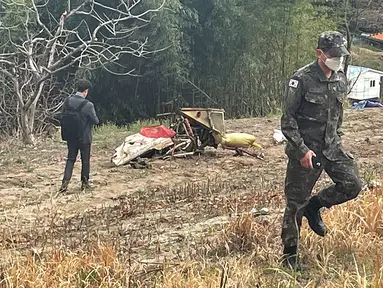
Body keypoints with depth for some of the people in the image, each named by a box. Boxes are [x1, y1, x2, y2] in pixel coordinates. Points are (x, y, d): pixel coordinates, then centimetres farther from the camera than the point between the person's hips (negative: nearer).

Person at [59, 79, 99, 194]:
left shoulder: (67, 101, -4)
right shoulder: (88, 105, -19)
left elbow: (62, 117, 4)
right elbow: (95, 121, -9)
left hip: (70, 137, 4)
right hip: (84, 137, -4)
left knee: (70, 159, 12)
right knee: (85, 161, 12)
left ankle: (65, 183, -1)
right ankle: (84, 183, 22)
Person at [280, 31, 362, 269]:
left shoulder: (341, 80, 6)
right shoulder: (302, 79, -15)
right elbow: (288, 120, -14)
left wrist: (337, 138, 16)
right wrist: (302, 150, -19)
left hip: (331, 147, 6)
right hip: (304, 149, -6)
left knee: (352, 186, -4)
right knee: (296, 203, 1)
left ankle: (314, 207, 20)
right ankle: (290, 255, 15)